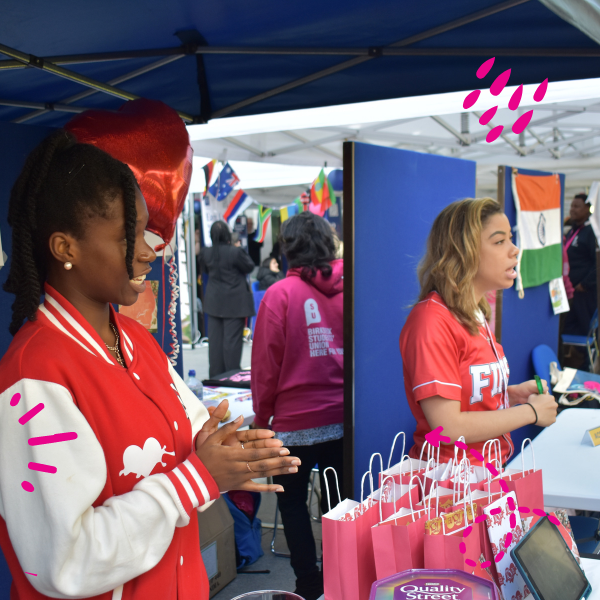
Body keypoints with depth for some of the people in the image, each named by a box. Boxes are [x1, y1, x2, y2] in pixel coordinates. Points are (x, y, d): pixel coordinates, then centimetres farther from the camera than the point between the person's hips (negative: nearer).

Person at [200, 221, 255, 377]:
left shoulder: (206, 252, -3)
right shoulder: (235, 252, -18)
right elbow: (249, 266, -3)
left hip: (214, 302, 5)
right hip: (234, 303, -5)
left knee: (215, 339, 11)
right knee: (232, 339, 0)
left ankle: (215, 375, 18)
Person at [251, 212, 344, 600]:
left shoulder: (280, 295, -12)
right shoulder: (347, 288, -2)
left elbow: (266, 364, -8)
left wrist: (261, 417, 5)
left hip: (296, 420, -4)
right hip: (343, 418, 4)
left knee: (293, 501, 13)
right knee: (337, 498, 17)